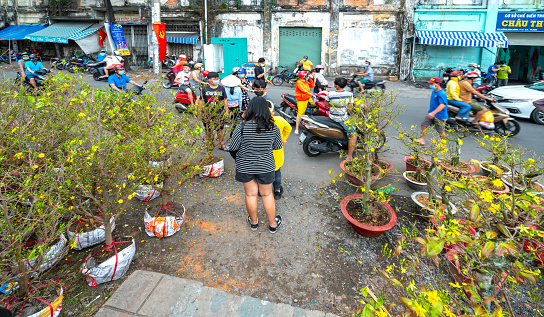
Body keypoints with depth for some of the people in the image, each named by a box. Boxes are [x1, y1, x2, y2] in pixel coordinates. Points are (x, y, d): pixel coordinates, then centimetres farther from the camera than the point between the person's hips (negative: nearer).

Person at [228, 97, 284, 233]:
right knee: (267, 194, 16)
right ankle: (273, 224, 30)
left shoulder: (241, 128, -19)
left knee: (250, 194, 16)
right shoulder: (273, 128, -13)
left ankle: (253, 222, 35)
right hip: (265, 167, 1)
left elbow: (233, 147, -11)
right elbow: (278, 146, -1)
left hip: (245, 167, -1)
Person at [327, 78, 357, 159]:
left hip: (332, 117, 5)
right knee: (353, 135, 2)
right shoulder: (349, 94, -14)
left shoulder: (330, 94, -12)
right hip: (342, 119, -4)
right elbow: (350, 106, -5)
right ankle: (349, 157, -3)